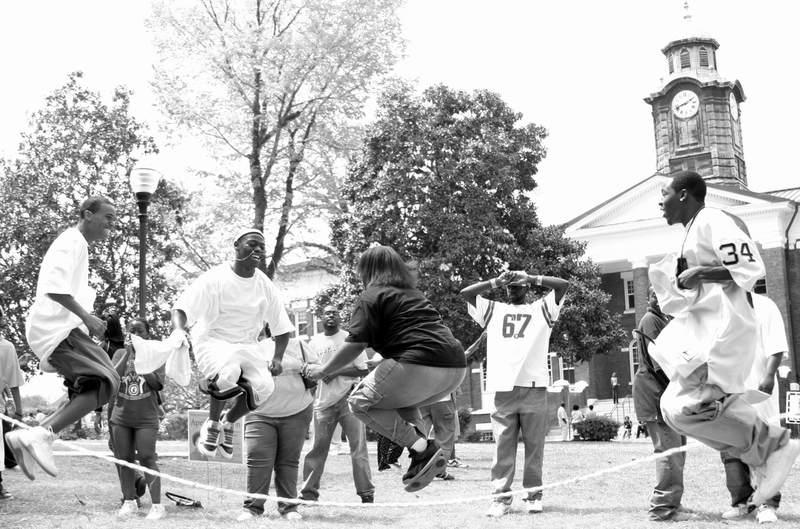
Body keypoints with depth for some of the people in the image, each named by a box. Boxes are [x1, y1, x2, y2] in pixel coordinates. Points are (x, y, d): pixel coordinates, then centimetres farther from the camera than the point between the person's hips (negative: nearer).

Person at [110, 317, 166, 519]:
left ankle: (157, 505, -9)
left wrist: (140, 360, -14)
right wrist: (127, 354, -12)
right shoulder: (120, 353, 7)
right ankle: (129, 502, 15)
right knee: (125, 459, 6)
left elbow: (158, 384, -9)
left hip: (146, 418, -3)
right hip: (121, 417, 3)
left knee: (147, 459, -9)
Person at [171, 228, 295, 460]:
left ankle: (228, 423, 8)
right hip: (213, 342, -5)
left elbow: (282, 326, 9)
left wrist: (278, 358, -3)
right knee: (229, 373, -37)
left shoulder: (265, 286, 2)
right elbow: (182, 308, -16)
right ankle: (212, 424, -8)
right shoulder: (215, 278, -11)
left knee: (264, 386, -22)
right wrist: (178, 332, -35)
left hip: (247, 345, 5)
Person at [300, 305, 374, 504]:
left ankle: (366, 493, 2)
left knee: (358, 447, -3)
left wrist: (337, 371, -13)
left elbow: (363, 369, -3)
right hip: (323, 401, 2)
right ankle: (308, 492, 11)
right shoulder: (314, 343, 11)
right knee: (318, 448, 3)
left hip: (348, 398, -2)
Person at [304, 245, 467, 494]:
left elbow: (356, 344, -4)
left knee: (361, 401, 7)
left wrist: (322, 371, 9)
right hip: (456, 365, 8)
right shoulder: (414, 293, 27)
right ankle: (426, 448, 9)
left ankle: (421, 449, -5)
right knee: (400, 401, 30)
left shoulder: (371, 296, 4)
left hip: (419, 365, -8)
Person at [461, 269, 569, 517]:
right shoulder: (493, 310, 18)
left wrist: (532, 278, 1)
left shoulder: (541, 309, 14)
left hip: (534, 387, -1)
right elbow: (465, 293, 10)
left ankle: (534, 493, 10)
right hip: (504, 388, 1)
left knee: (534, 444, 2)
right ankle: (502, 496, 3)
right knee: (503, 445, 0)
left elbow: (563, 285, 3)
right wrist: (496, 282, 5)